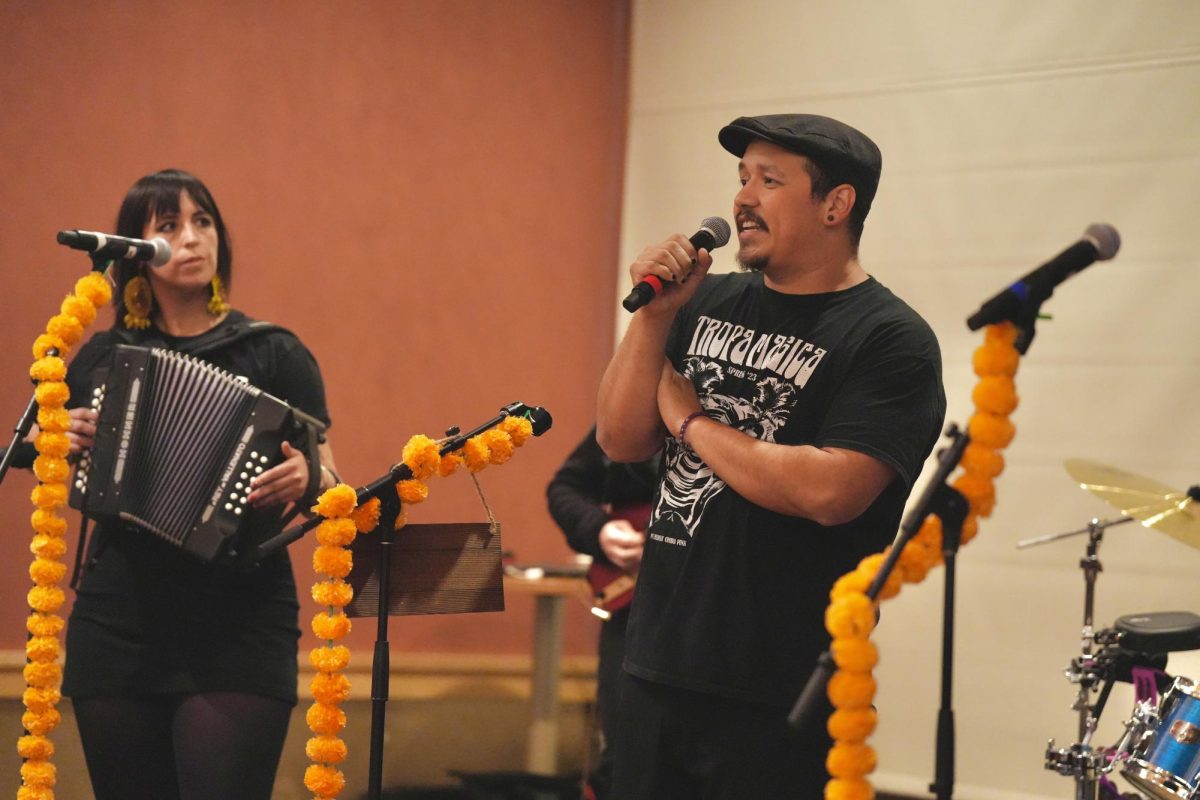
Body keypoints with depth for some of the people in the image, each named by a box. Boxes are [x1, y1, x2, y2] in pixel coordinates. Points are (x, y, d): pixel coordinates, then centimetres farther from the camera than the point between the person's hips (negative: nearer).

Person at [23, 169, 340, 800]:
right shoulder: (103, 357, 9)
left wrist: (305, 480, -22)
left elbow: (329, 484, 0)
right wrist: (58, 441, 0)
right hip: (118, 629, 3)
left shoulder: (273, 354, 1)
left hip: (240, 634, -3)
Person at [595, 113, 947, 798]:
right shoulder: (709, 302, 9)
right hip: (659, 667, 6)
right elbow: (620, 441, 6)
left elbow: (829, 492, -22)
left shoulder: (891, 341, -10)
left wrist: (691, 420, -11)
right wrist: (655, 314, -7)